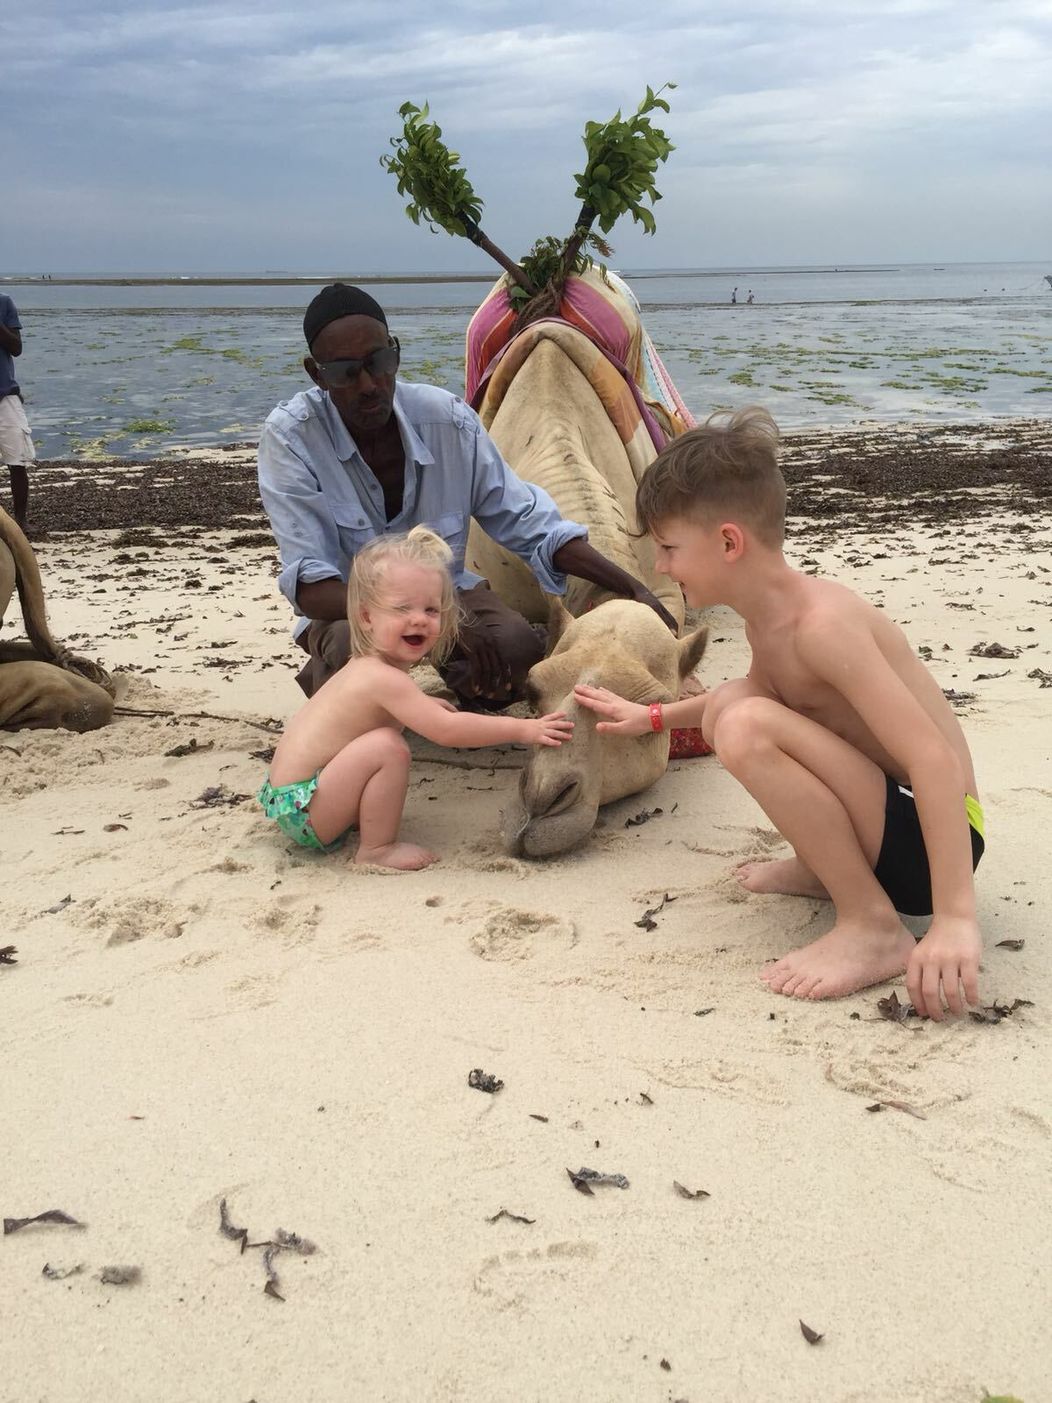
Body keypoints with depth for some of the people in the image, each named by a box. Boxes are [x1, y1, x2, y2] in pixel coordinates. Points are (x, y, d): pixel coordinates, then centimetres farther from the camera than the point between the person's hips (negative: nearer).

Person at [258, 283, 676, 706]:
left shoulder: (449, 419, -14)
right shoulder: (289, 436, -22)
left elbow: (529, 523, -7)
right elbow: (308, 585, -29)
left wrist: (635, 590, -17)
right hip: (346, 609, -2)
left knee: (518, 645, -29)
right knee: (355, 648, -38)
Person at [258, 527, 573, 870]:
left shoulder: (365, 666, 6)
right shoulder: (385, 678, -24)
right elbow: (445, 730, -28)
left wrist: (422, 705, 27)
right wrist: (522, 729, -22)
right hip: (301, 812, -10)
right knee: (387, 747, -26)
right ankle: (377, 848, -12)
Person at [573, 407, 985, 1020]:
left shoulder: (820, 623, -25)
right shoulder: (767, 617, 4)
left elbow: (935, 758, -31)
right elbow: (762, 691, 30)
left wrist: (956, 918, -36)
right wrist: (652, 716, 29)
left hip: (926, 840, -10)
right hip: (884, 820, 10)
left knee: (747, 728, -29)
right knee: (729, 704, 15)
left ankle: (874, 927, -17)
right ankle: (825, 868, 16)